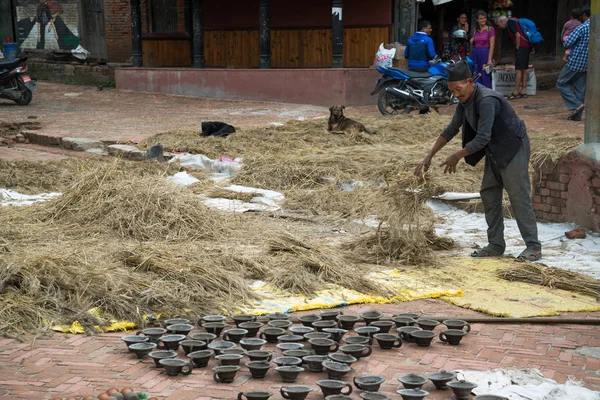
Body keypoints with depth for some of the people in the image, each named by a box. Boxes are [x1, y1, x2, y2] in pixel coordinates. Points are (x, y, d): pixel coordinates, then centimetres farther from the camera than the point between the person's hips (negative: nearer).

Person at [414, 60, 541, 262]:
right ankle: (496, 245, 15)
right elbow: (451, 129, 12)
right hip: (494, 151, 10)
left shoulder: (486, 100, -28)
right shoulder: (465, 101, 2)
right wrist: (430, 156, 9)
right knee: (489, 195, 9)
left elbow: (482, 138, -29)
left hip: (513, 149, -9)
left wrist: (457, 156, -18)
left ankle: (533, 247, -4)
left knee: (519, 197, -9)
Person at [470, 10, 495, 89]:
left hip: (485, 54, -5)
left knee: (486, 77, -6)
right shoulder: (474, 30, 12)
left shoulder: (490, 29, -2)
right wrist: (471, 42, -1)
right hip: (475, 54, 5)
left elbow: (492, 46, -7)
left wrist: (489, 59, -15)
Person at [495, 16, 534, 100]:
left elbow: (518, 35, -18)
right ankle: (524, 91, 12)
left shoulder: (510, 22, -8)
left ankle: (515, 92, -9)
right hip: (527, 46, 10)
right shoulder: (513, 21, 21)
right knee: (524, 70, 10)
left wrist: (517, 48, -8)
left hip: (521, 47, -10)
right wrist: (531, 48, 19)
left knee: (519, 70, -9)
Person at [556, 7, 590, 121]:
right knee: (580, 89, 10)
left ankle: (576, 104, -5)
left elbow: (567, 43, -18)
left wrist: (566, 39, 3)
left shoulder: (581, 28, -16)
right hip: (587, 64, 7)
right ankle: (577, 115, 9)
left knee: (561, 83, 7)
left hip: (575, 62, -7)